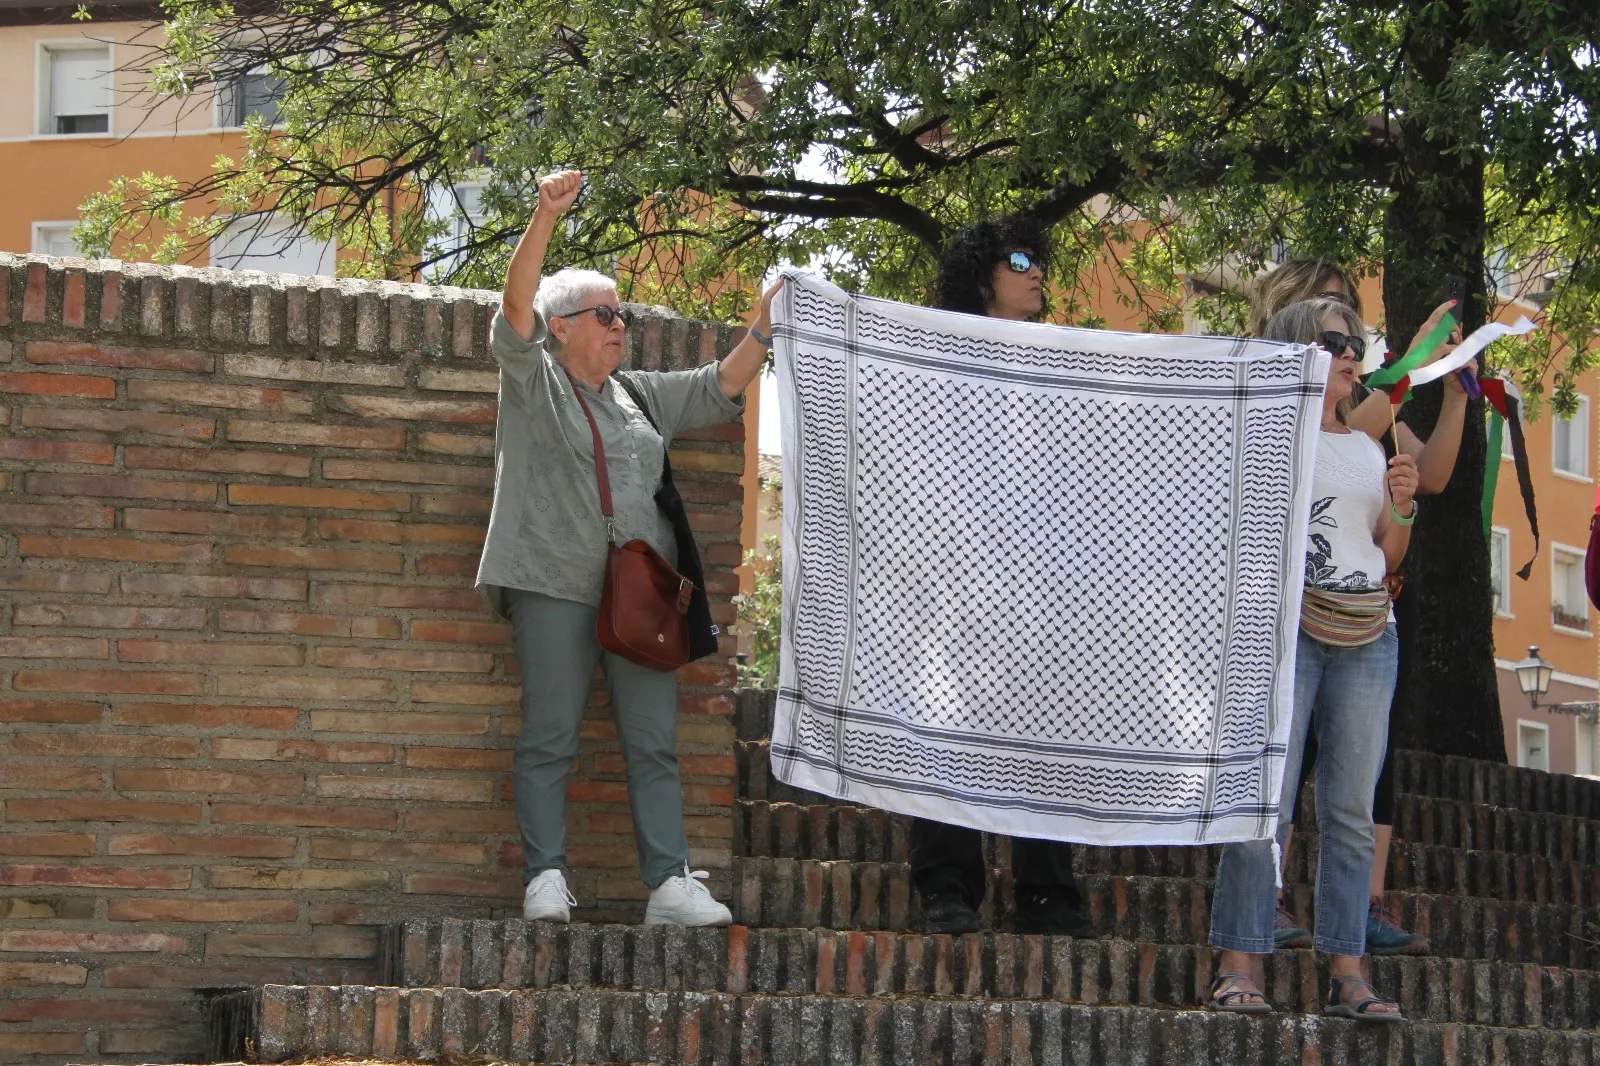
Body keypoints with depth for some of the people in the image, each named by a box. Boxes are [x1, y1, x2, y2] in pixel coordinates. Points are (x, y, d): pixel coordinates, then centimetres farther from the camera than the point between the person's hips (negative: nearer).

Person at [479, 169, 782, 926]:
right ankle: (545, 878, -4)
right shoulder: (533, 381, 7)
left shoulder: (641, 396, 24)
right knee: (549, 740, -5)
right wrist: (546, 217, -19)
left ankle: (671, 885, -7)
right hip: (555, 583, -5)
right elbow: (517, 304, -8)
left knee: (654, 743, -3)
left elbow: (721, 388, 24)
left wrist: (763, 328, 10)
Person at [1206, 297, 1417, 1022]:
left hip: (1367, 637, 6)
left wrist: (1403, 507, 6)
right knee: (1266, 802, -12)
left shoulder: (1368, 449, 22)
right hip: (1287, 626, -6)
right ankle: (1240, 967, -12)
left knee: (1352, 812, 3)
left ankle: (1347, 974, 3)